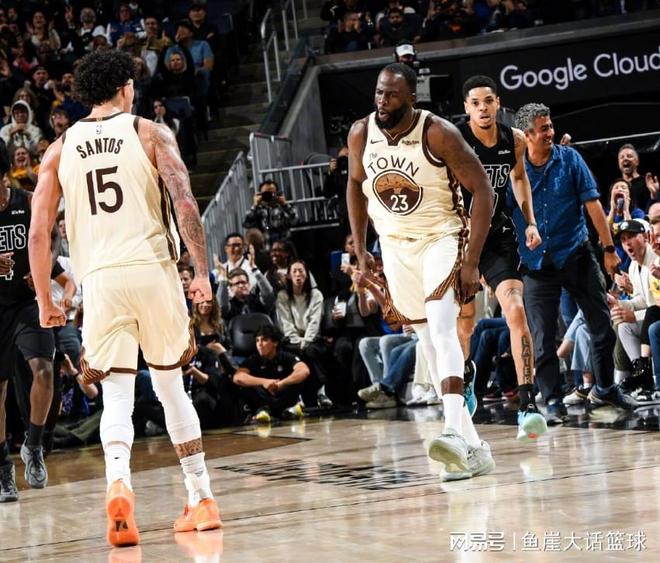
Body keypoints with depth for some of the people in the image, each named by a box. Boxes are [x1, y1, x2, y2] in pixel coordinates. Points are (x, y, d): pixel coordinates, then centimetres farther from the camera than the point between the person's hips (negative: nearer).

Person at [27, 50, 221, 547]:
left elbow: (38, 233, 7)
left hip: (99, 278, 1)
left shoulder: (61, 149, 11)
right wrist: (202, 272, -5)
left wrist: (45, 301, 14)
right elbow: (185, 204, -8)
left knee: (117, 396, 2)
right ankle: (202, 500, 18)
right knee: (171, 387, 14)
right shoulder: (151, 134, 4)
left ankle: (119, 484, -25)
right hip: (154, 269, -1)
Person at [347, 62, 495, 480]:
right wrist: (360, 249, 9)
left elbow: (483, 190, -17)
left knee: (441, 328, -26)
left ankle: (455, 431, -37)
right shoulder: (361, 134, -6)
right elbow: (357, 184, 13)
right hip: (395, 246, 5)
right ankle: (473, 448, 12)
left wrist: (472, 261, -21)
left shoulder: (439, 134, -20)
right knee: (429, 343, 6)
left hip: (442, 239, -5)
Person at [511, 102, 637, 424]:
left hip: (576, 255, 1)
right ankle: (552, 401, 7)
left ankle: (604, 389, 23)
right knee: (542, 337, -2)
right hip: (536, 264, -1)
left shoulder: (569, 159, -1)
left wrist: (609, 247, -5)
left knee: (602, 325, 6)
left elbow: (591, 202, -1)